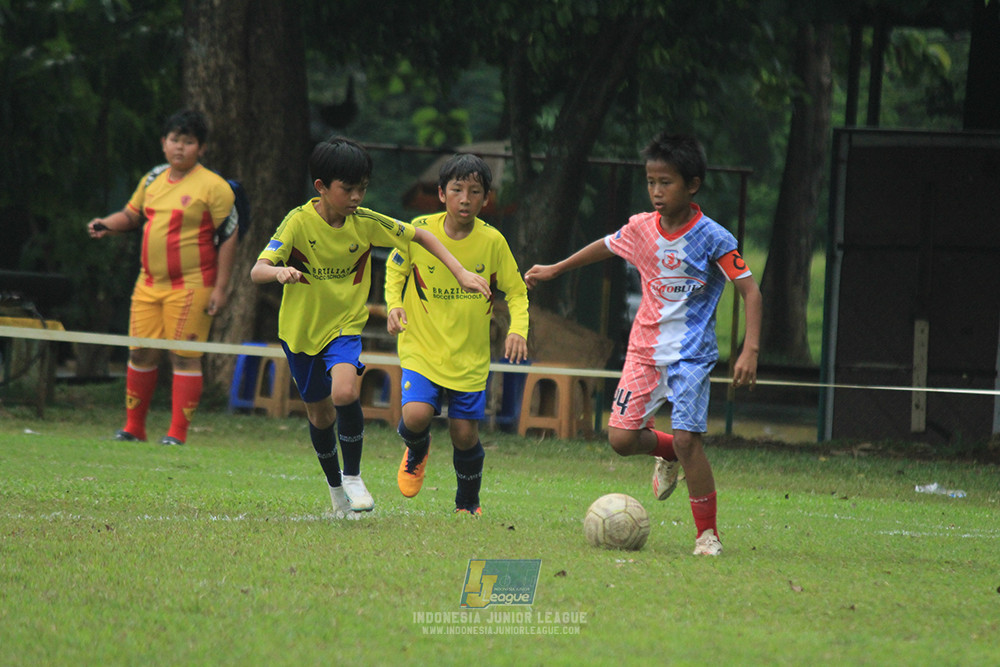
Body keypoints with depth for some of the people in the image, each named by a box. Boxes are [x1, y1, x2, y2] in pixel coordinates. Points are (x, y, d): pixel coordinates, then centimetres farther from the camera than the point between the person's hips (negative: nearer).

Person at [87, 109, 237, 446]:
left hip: (190, 286, -6)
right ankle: (133, 428, 17)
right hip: (149, 284, 6)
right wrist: (108, 224, 5)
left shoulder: (213, 187, -7)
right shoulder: (153, 180, 12)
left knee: (184, 357, -6)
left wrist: (220, 288, -13)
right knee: (141, 354, 7)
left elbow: (228, 238, -8)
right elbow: (132, 214, 28)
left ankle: (177, 434, -3)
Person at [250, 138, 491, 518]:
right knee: (319, 413, 13)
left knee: (345, 392, -28)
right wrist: (279, 272, -51)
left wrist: (461, 273, -7)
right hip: (300, 328, 0)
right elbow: (257, 270, -27)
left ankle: (353, 476, -8)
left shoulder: (365, 223, -13)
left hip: (345, 326, 0)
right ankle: (335, 486, 39)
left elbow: (421, 237, 1)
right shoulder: (298, 222, -19)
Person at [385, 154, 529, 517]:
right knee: (416, 416, -22)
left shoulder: (492, 241, -8)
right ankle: (417, 452, 16)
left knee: (465, 435, 1)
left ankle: (468, 505, 28)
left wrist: (518, 329, -14)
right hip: (422, 348, -1)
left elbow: (516, 292, 4)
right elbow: (395, 269, 9)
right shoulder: (419, 231, -9)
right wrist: (394, 305, -9)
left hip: (471, 356, 1)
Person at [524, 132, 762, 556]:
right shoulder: (641, 228, 2)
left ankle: (707, 533, -3)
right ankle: (667, 453, 29)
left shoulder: (713, 238, -13)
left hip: (690, 353, -5)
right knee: (621, 437, -6)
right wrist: (555, 270, 31)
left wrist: (750, 351, -23)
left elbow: (750, 292, -12)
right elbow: (605, 247, 23)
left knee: (687, 437, -16)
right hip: (644, 349, 5)